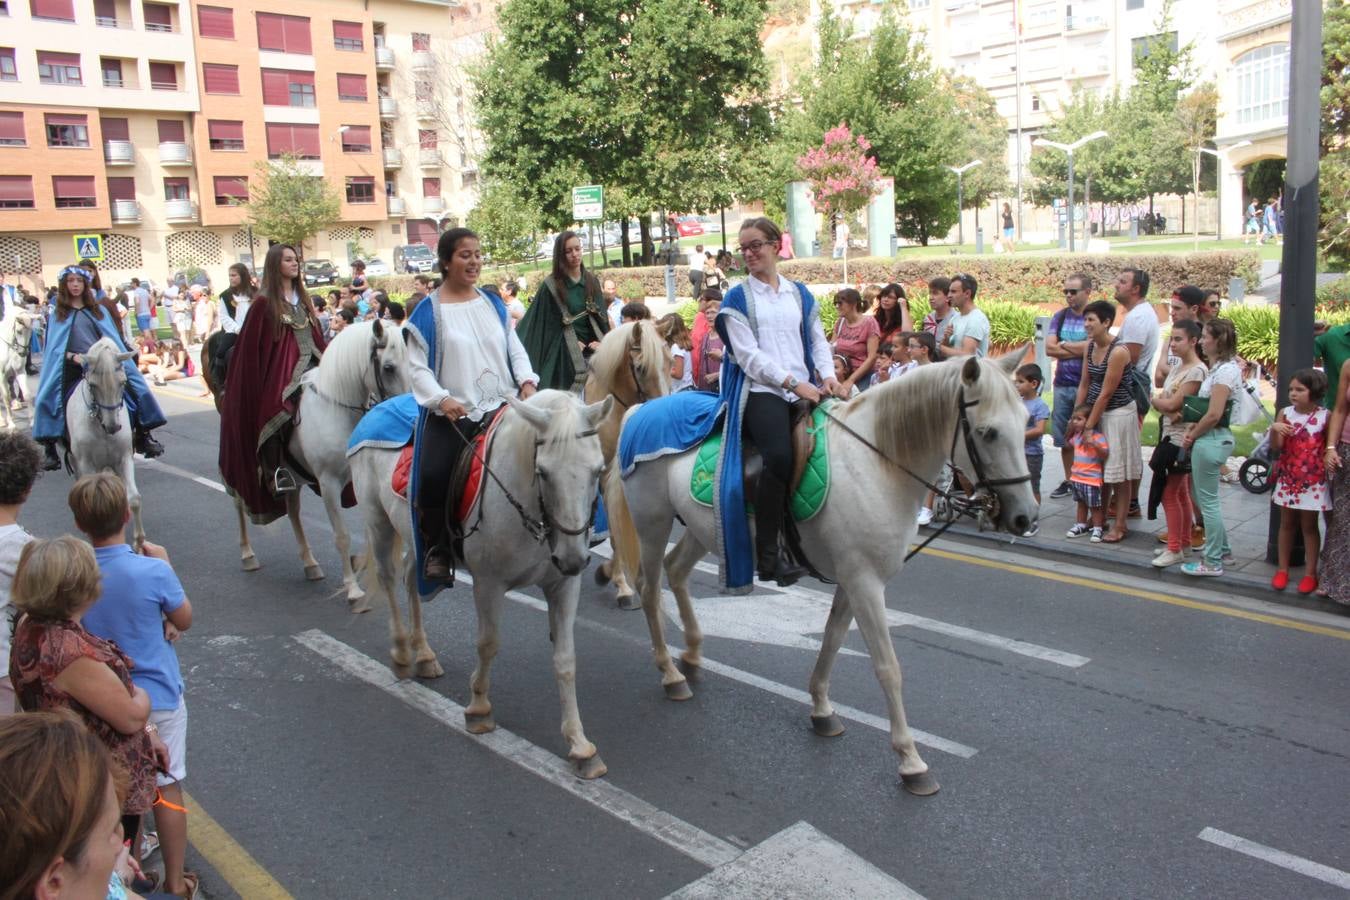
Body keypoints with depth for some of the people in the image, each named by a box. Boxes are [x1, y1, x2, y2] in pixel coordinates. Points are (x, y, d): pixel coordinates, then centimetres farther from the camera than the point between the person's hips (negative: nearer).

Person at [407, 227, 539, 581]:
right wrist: (441, 399, -18)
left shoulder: (493, 304, 13)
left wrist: (526, 380, -3)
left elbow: (515, 349, 16)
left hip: (501, 407, 4)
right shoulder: (429, 312, 1)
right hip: (452, 415, -3)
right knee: (433, 476, -23)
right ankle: (437, 549, 0)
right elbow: (418, 367, -1)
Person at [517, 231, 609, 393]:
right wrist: (572, 343, -9)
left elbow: (602, 317, 11)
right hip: (565, 354, -4)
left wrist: (603, 342, -5)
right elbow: (545, 326, -3)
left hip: (592, 350, 4)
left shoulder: (592, 282, 8)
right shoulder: (550, 286, -6)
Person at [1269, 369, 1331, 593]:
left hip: (1313, 482, -2)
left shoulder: (1325, 416, -7)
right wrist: (1274, 429, -26)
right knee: (1286, 524, 11)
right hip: (1287, 479, 2)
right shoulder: (1285, 414, -2)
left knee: (1309, 526, 5)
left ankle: (1310, 572, 13)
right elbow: (1276, 446, -9)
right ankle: (1282, 569, 19)